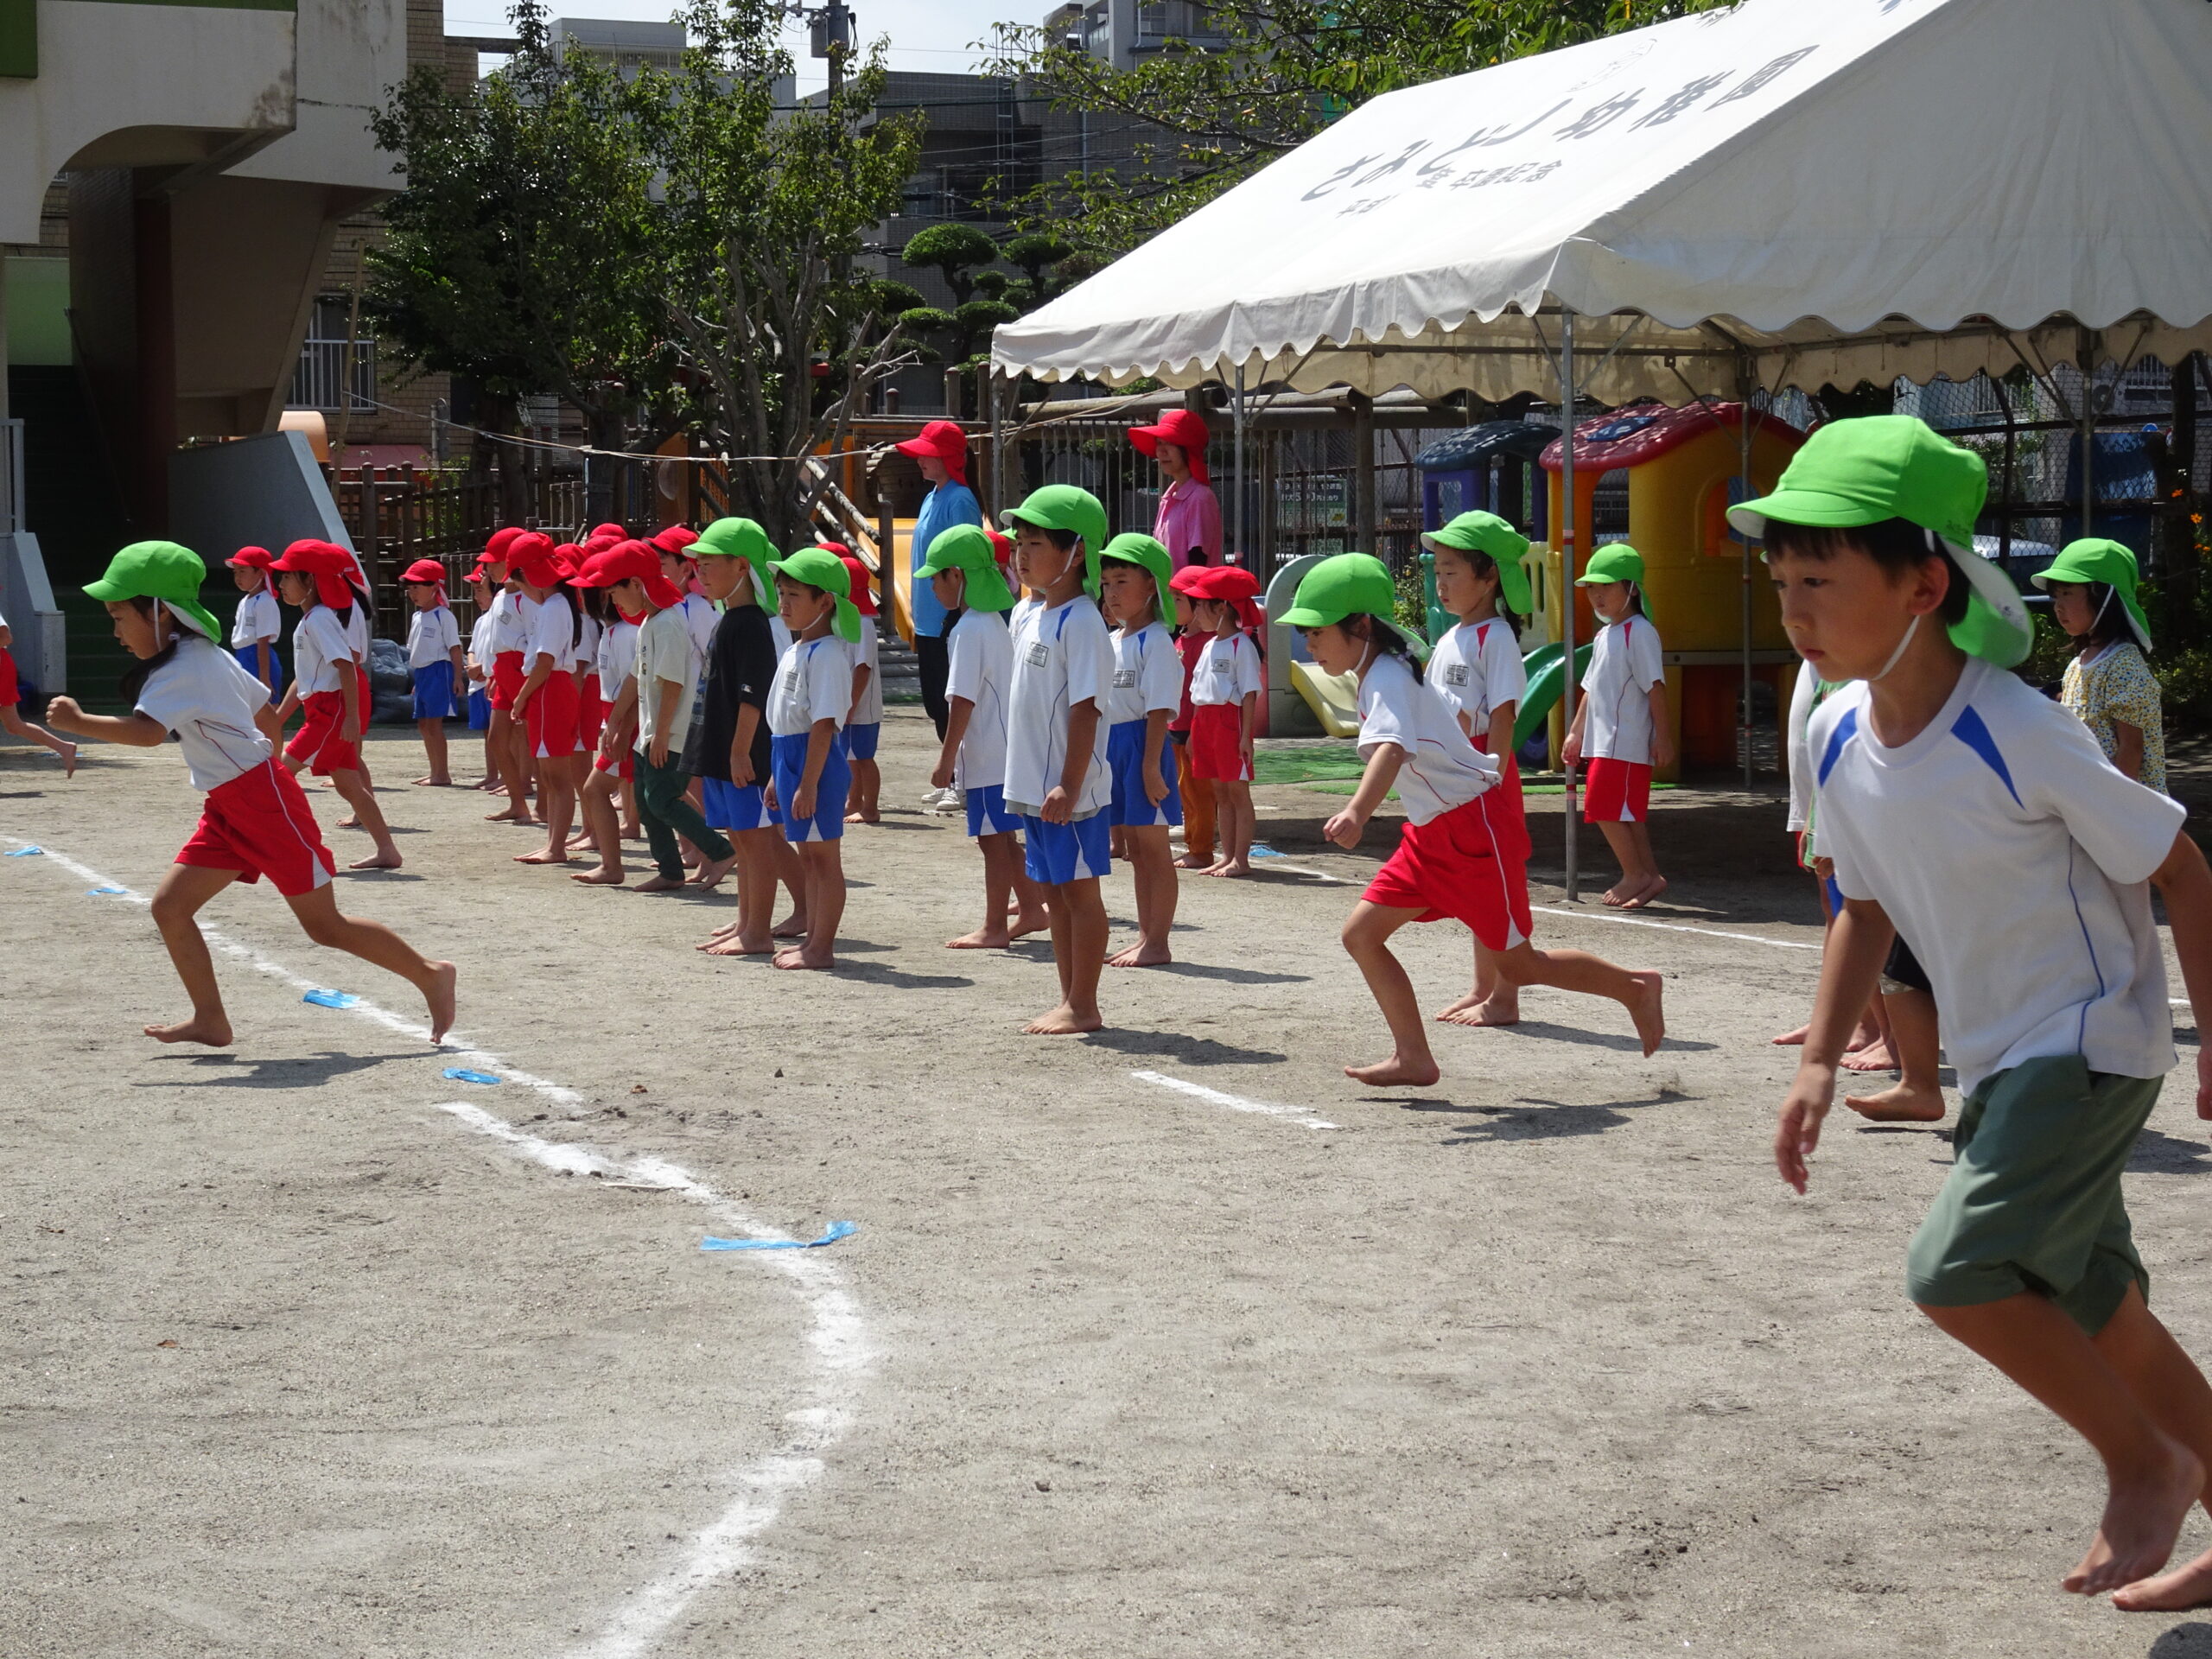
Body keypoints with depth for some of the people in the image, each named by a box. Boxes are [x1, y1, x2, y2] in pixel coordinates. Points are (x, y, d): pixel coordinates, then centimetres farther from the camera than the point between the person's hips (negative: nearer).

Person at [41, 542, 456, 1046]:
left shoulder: (181, 668, -18)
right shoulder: (204, 655, 12)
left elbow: (148, 731, -36)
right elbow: (269, 717, 20)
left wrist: (79, 723, -34)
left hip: (263, 800, -10)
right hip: (227, 810, 10)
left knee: (324, 925, -2)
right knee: (169, 906, 3)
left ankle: (430, 975, 10)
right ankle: (211, 1021, 9)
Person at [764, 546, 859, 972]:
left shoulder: (826, 653, -17)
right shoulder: (796, 652, 15)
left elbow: (824, 724, -22)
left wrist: (808, 782, -24)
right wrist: (779, 776, 22)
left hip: (817, 761, -10)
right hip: (789, 757, 10)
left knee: (823, 857, -3)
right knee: (808, 855, 17)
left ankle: (822, 947, 2)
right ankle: (814, 939, 25)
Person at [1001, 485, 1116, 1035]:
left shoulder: (1081, 623, -15)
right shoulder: (1029, 618, 13)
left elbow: (1086, 709, -19)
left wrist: (1069, 784, -23)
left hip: (1070, 789, -9)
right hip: (1032, 784, 9)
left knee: (1079, 888, -1)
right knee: (1055, 891, 14)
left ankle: (1084, 1006, 5)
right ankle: (1070, 999, 22)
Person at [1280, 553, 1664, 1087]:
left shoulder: (1387, 679, -21)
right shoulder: (1380, 673, 9)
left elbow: (1392, 748, -42)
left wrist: (1356, 812, -59)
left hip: (1471, 827, -10)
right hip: (1430, 833, 10)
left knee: (1518, 965, 0)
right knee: (1361, 933, 1)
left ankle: (1635, 989, 20)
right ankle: (1414, 1059, 4)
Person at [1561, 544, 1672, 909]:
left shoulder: (1639, 632, -10)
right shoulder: (1604, 636, 18)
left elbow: (1655, 686, -14)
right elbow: (1591, 688, 23)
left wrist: (1662, 736, -17)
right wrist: (1577, 733, 21)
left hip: (1626, 742, -9)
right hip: (1604, 741, 9)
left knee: (1606, 807, -10)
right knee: (1625, 812, 10)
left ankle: (1635, 875, -2)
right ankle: (1649, 874, 14)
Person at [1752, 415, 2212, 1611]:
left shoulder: (2020, 738, -25)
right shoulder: (1840, 739, -4)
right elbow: (1867, 908, 12)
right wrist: (1819, 1062, 5)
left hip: (2092, 1043, -8)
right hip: (1998, 1062, 8)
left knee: (1954, 1269, -19)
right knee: (2097, 1313, 14)